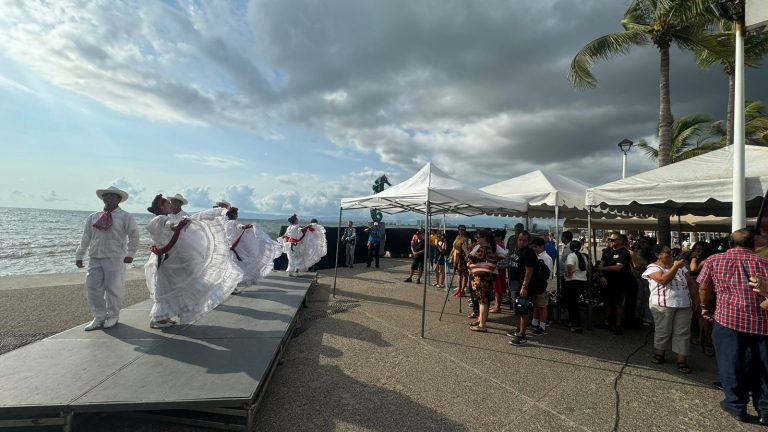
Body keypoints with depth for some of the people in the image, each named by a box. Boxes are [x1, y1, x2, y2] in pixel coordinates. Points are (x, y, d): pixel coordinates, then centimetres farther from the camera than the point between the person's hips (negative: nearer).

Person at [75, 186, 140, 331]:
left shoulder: (125, 217, 0)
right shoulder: (93, 217, 13)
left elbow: (134, 235, -4)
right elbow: (85, 238, 17)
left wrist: (130, 253, -9)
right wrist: (79, 256, 16)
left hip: (115, 259, -4)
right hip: (95, 258, 4)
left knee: (113, 289, 1)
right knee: (93, 288, 4)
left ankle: (112, 316, 18)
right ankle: (99, 317, 18)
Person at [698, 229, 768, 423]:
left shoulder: (714, 260, 8)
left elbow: (703, 288, 14)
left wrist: (705, 307, 30)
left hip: (729, 317, -3)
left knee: (731, 363, 9)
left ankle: (736, 406, 18)